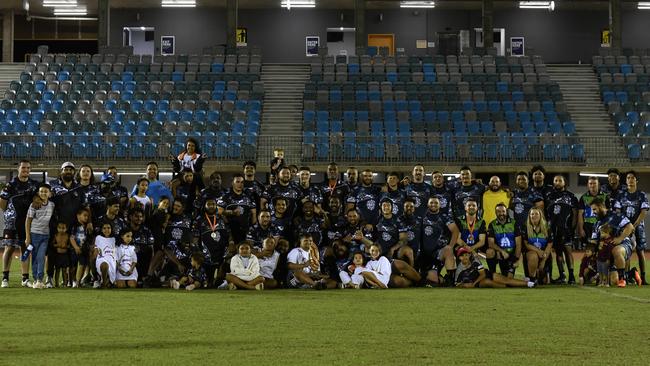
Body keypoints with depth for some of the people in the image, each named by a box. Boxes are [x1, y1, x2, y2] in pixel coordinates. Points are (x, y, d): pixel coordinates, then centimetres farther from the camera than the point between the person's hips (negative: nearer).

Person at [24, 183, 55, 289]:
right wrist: (27, 237, -5)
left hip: (46, 235, 2)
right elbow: (28, 221, -2)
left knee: (41, 257, -8)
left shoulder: (52, 205, 5)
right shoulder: (34, 205, -5)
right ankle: (35, 279, 9)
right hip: (34, 234, -1)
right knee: (35, 258, 3)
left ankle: (40, 279, -11)